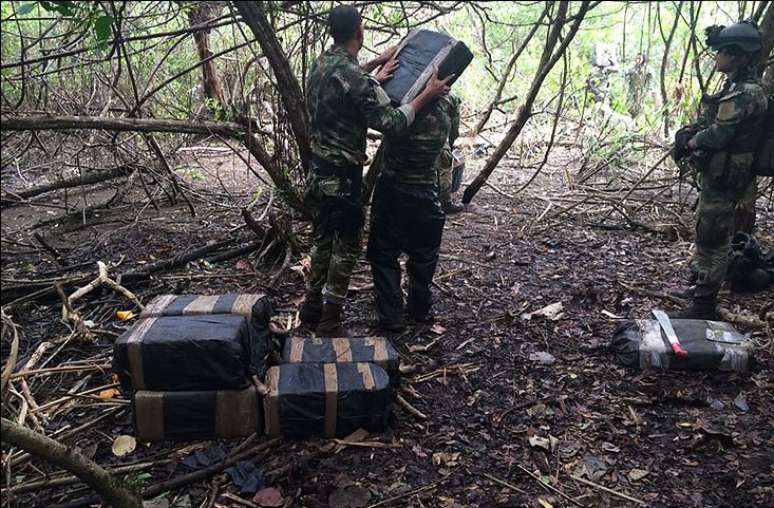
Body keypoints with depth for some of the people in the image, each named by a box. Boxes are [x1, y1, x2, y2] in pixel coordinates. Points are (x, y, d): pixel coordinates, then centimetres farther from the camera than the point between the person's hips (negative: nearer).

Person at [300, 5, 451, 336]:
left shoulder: (320, 64, 6)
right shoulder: (357, 79, -22)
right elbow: (392, 123, -21)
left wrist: (376, 65, 30)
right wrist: (427, 94, -11)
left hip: (319, 169, 8)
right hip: (342, 175, -8)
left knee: (323, 239, 19)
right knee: (346, 247, 4)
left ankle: (312, 307, 30)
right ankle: (330, 323, 11)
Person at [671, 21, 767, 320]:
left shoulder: (747, 93, -20)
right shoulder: (734, 87, 12)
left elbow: (718, 134, -22)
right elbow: (707, 120, 16)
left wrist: (688, 143, -6)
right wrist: (687, 133, -2)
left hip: (723, 177, -10)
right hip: (715, 173, 10)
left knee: (712, 238, -5)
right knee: (708, 234, 20)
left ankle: (704, 306, 3)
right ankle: (703, 286, 35)